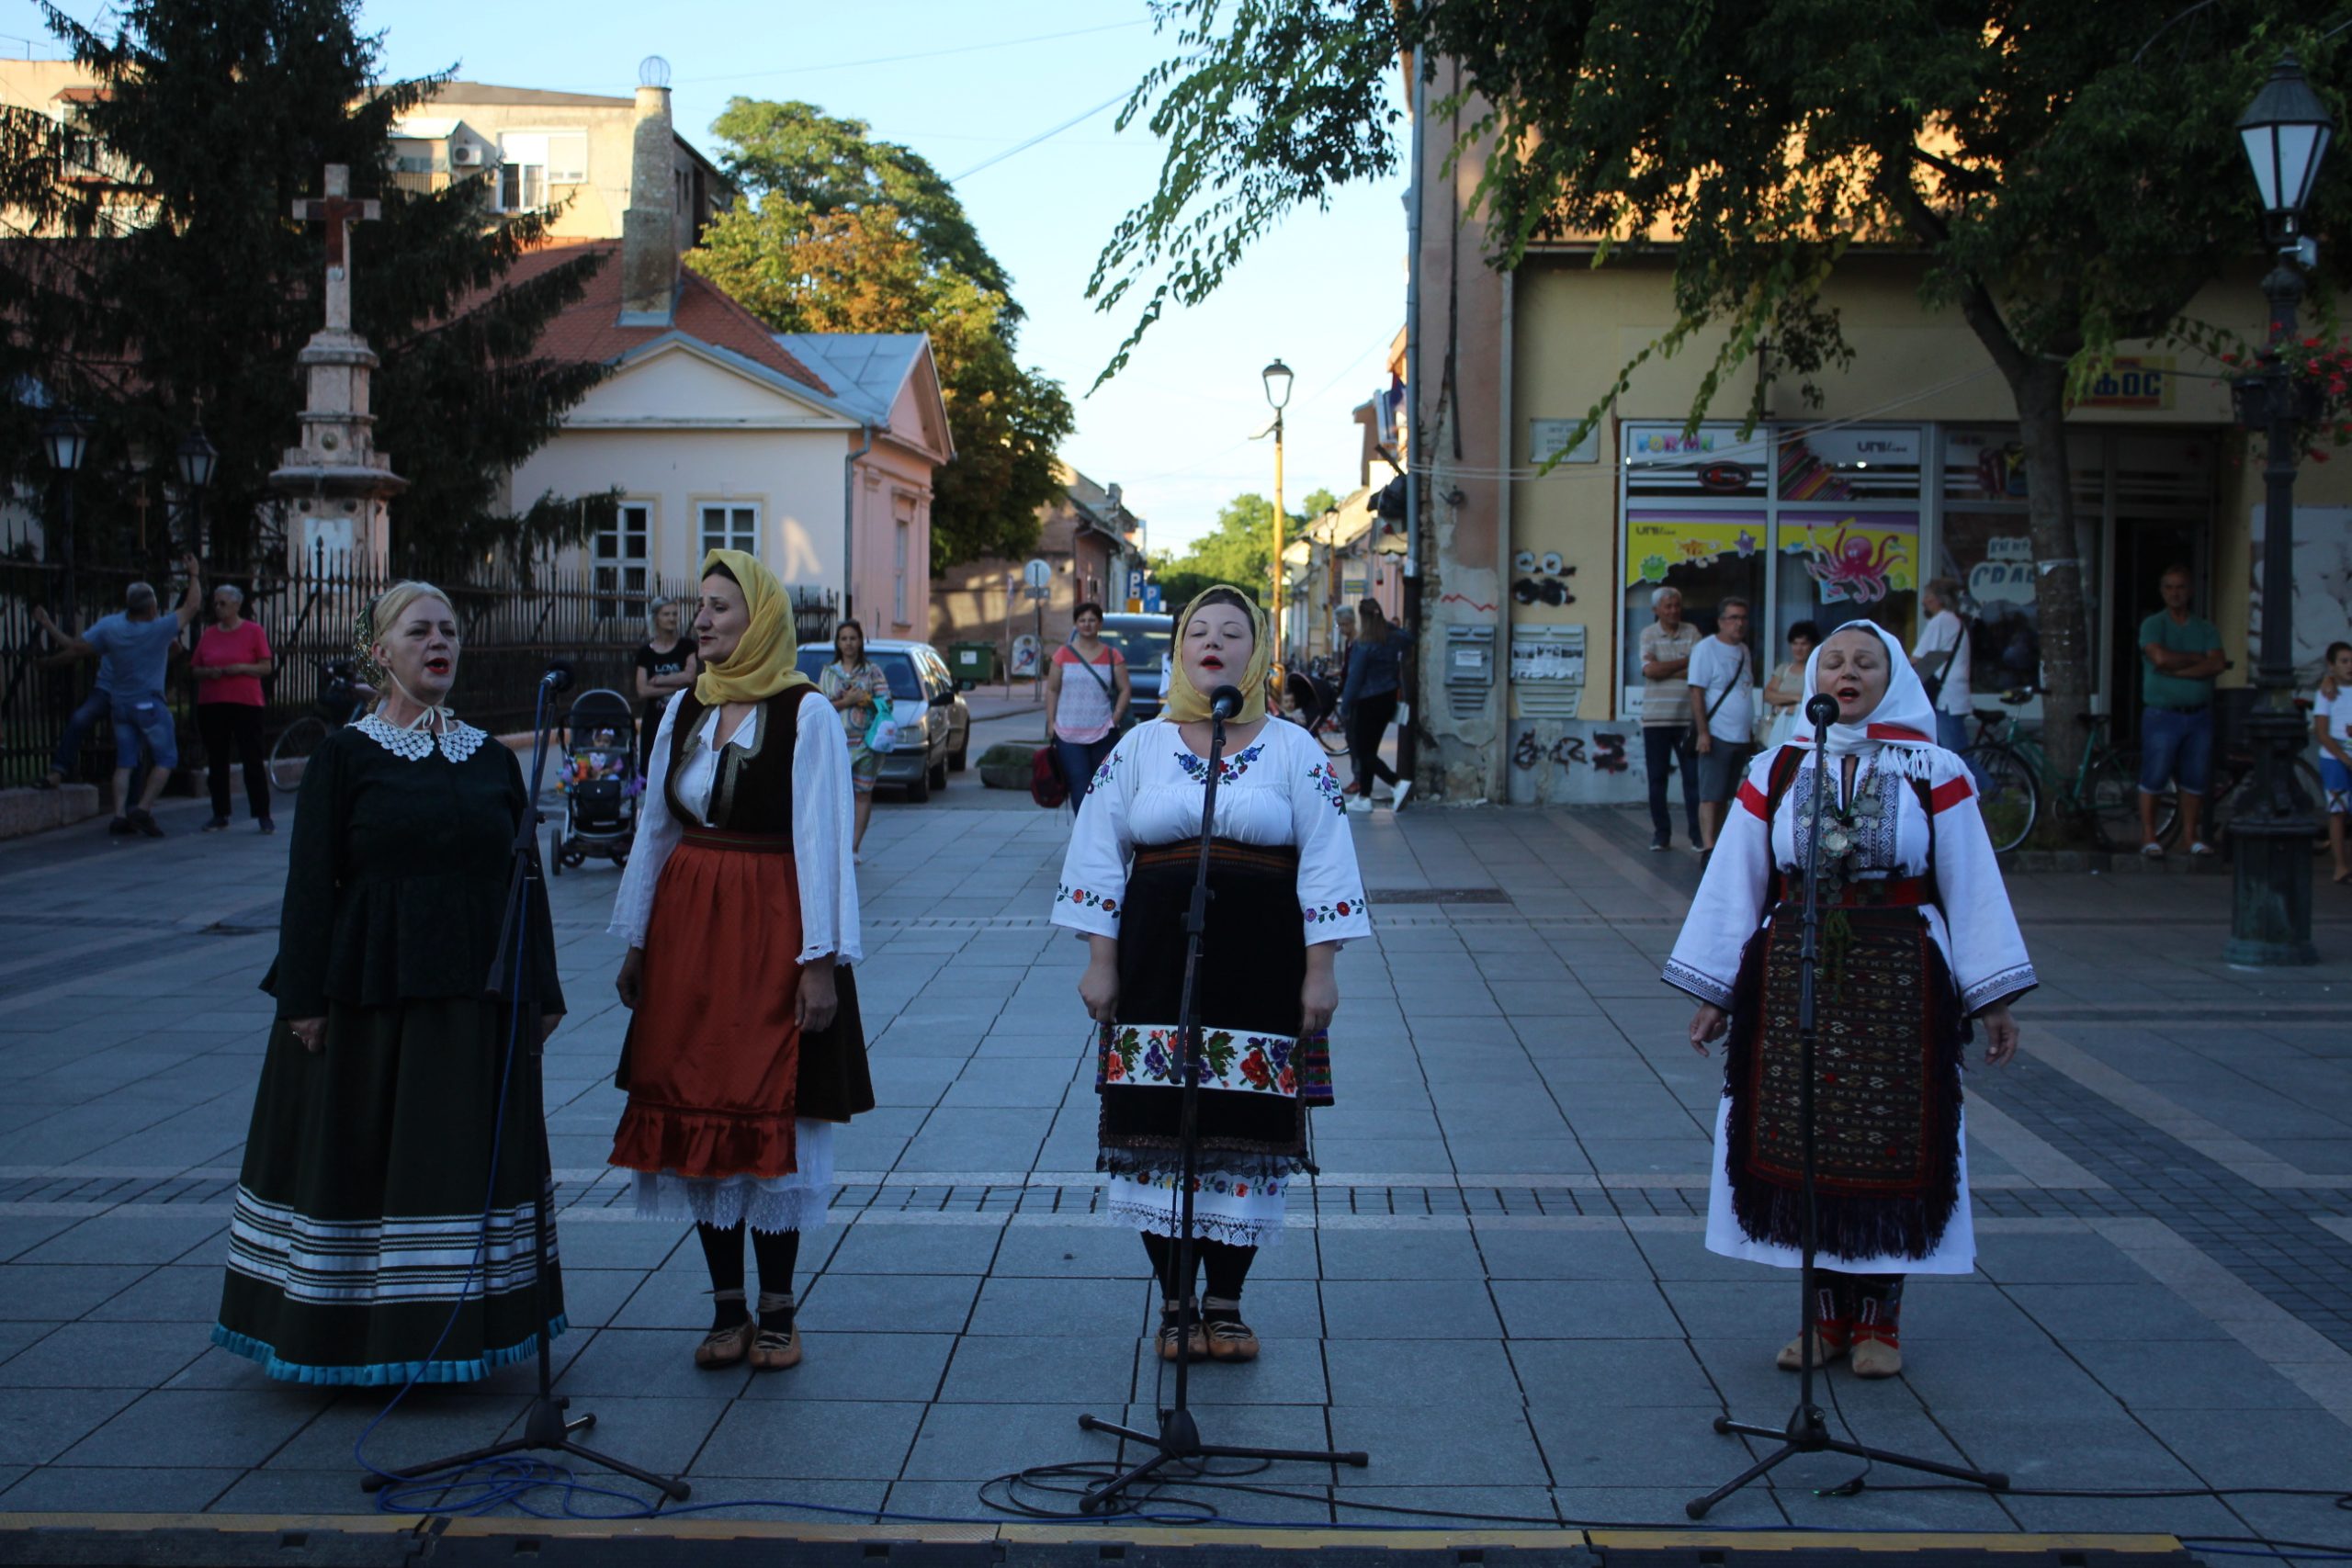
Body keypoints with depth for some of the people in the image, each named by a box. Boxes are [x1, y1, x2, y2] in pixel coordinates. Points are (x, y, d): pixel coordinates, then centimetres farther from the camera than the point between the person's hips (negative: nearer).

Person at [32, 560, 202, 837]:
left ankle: (120, 815, 0)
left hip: (120, 704, 5)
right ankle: (143, 809, -9)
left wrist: (47, 625, 15)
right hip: (150, 704, -5)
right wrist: (193, 575, 8)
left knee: (125, 762, 9)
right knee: (165, 759, 3)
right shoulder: (159, 630, -15)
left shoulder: (108, 627, -5)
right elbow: (192, 606, -6)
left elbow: (75, 648, 2)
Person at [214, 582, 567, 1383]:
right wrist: (306, 998, -11)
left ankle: (453, 1333, 17)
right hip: (368, 992, -3)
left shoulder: (492, 759, 9)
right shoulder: (344, 755, -1)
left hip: (475, 999, 3)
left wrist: (540, 991, 6)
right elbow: (311, 883, -5)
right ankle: (356, 1335, 14)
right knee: (357, 1151, 2)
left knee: (467, 1156, 6)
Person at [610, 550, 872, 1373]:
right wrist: (636, 941, 15)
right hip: (688, 929, 6)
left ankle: (776, 1312, 11)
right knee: (697, 1118, 6)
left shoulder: (806, 712, -7)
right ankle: (727, 1308, 15)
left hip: (771, 929, -5)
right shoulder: (684, 709, 10)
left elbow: (821, 841, -10)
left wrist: (821, 960, -14)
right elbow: (655, 827, 15)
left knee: (771, 1118, -1)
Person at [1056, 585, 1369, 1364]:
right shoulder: (1140, 746, 7)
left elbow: (1325, 863, 3)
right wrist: (1100, 963, 1)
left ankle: (1225, 1304, 13)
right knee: (1158, 1130, 0)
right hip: (1157, 969, 1)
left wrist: (1320, 971, -2)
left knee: (1244, 1136, 1)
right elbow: (1098, 855, 7)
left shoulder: (1295, 750, 5)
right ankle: (1174, 1304, 12)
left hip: (1259, 973, -1)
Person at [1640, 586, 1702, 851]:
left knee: (1693, 776, -2)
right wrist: (1686, 662, -5)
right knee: (1657, 778, 4)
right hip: (1656, 718, 0)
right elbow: (1651, 670, -11)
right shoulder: (1649, 634, 4)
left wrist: (1665, 670, -11)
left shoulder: (1691, 632, 5)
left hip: (1687, 717, 0)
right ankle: (1661, 833, 12)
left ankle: (1698, 833, 4)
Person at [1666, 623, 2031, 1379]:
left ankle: (1878, 1317, 15)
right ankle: (1826, 1312, 16)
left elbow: (1972, 887, 0)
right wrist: (1714, 992, 5)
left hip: (1898, 985, -1)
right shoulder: (1776, 771, 5)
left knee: (1889, 1145, 2)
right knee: (1800, 1144, 4)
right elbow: (1732, 885, 7)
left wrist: (1992, 999, -3)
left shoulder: (1933, 773, 1)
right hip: (1793, 979, 2)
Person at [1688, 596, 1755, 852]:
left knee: (1725, 796, 10)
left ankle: (1713, 842, 15)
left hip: (1741, 737, 7)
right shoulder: (1706, 648, -8)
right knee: (1711, 796, -10)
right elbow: (1697, 692, -13)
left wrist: (1751, 731, 18)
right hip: (1717, 735, -7)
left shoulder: (1743, 650, 15)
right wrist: (1702, 732, -19)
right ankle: (1707, 847, -14)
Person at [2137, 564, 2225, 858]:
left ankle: (2190, 835, 17)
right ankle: (2149, 836, 6)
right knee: (2153, 777, -2)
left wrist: (2177, 670, -14)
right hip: (2161, 715, -4)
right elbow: (2160, 657, -19)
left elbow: (2217, 665, -6)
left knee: (2195, 779, 7)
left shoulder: (2206, 629, 10)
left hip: (2199, 715, 4)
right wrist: (2198, 658, -7)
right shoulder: (2153, 625, -1)